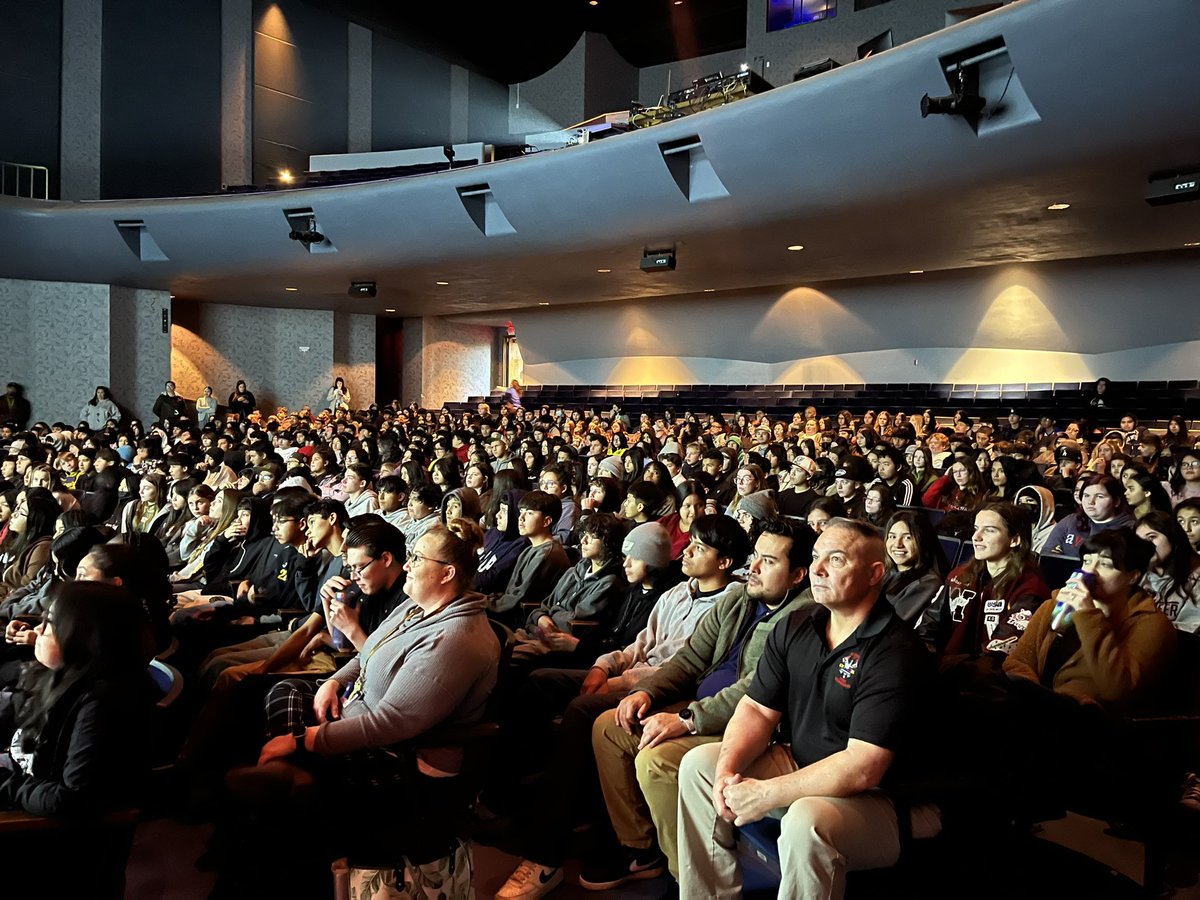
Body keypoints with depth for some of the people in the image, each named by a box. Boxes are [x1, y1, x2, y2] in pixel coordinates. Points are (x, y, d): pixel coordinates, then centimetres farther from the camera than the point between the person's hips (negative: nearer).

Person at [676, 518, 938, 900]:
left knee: (807, 820, -36)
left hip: (874, 798, -8)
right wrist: (728, 768, -16)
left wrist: (766, 794, -26)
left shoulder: (896, 653, -22)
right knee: (699, 764, -1)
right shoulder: (793, 629, 2)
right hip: (797, 765, 8)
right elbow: (757, 709, 3)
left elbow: (862, 769, -28)